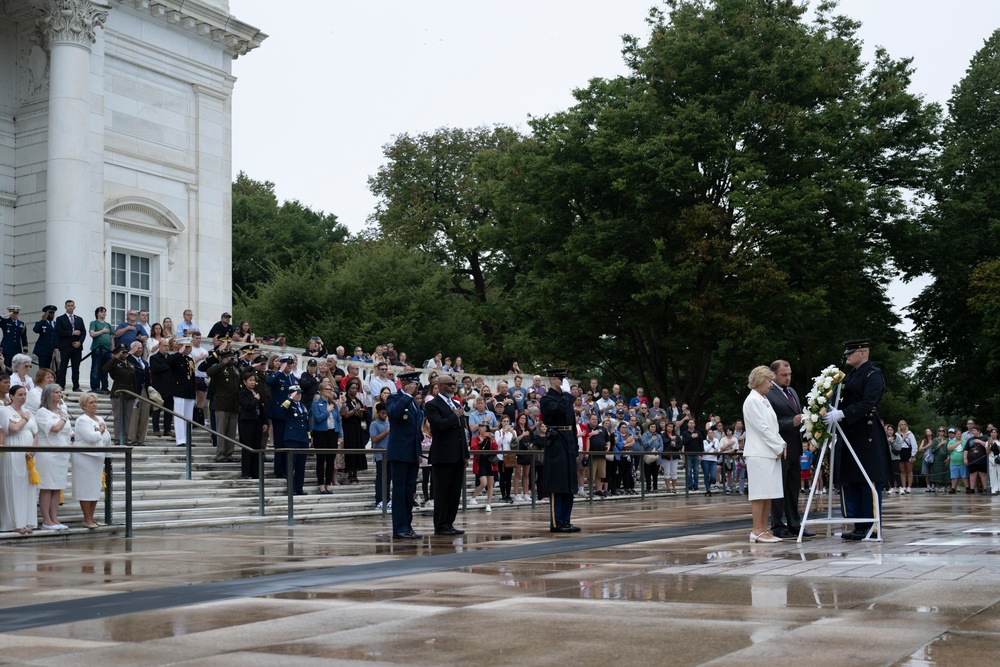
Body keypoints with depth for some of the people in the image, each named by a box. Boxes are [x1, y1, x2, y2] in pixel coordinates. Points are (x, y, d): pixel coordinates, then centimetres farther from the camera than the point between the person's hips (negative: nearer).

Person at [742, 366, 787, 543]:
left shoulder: (764, 400, 19)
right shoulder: (752, 400, -9)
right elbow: (762, 428, -14)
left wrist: (781, 444, 4)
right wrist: (778, 448, -9)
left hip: (771, 453, 9)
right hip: (759, 453, -9)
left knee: (769, 493, 7)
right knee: (760, 493, -8)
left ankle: (764, 529, 9)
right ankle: (757, 531, -7)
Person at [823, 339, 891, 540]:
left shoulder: (873, 374, -8)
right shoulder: (850, 376, 18)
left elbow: (867, 403, -19)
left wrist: (841, 414, -24)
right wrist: (833, 413, 0)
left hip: (866, 437, -9)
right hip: (848, 435, 9)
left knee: (869, 482, -3)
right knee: (849, 482, 8)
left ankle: (873, 527, 2)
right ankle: (859, 527, 13)